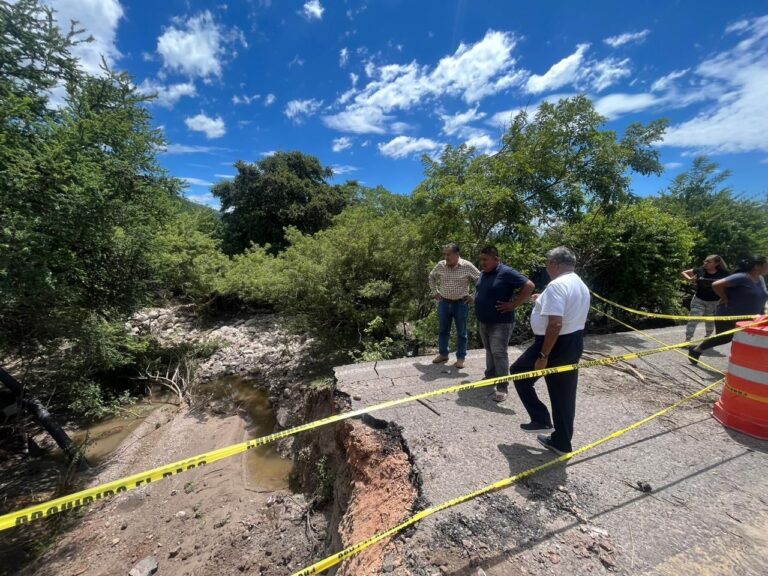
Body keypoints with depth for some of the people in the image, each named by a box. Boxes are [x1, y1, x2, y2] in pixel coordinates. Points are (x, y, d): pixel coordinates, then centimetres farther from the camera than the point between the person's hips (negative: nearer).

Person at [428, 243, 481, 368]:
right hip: (444, 302, 3)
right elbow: (431, 277, 16)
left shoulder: (467, 266, -11)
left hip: (461, 303, -3)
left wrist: (473, 296, -5)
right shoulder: (440, 265, -3)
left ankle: (461, 357, 21)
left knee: (461, 332, 8)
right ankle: (443, 354, 29)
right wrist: (435, 292, 10)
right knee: (443, 330, 13)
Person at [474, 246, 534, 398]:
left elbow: (529, 286, -18)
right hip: (483, 321, 8)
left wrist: (513, 305, -18)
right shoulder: (483, 274, 8)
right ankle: (490, 376, 34)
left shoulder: (507, 272, -16)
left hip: (500, 323, -8)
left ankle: (502, 386, 6)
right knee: (489, 351, 19)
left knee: (499, 353, -4)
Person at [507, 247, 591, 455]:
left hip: (556, 344, -9)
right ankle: (562, 441, 30)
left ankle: (541, 419, 15)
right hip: (574, 343, 9)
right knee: (564, 394, 17)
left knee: (518, 373, 13)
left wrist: (543, 356, -24)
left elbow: (555, 324, -28)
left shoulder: (556, 285, -20)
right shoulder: (582, 286, 11)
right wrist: (543, 303, 20)